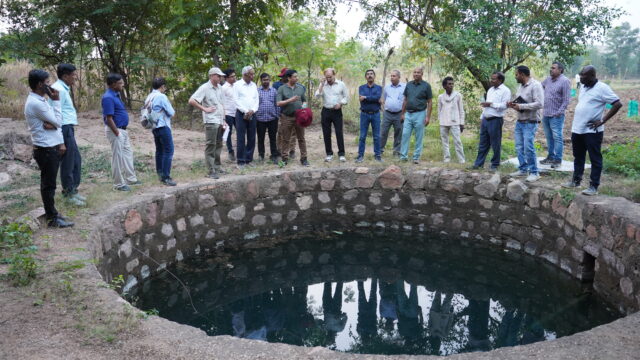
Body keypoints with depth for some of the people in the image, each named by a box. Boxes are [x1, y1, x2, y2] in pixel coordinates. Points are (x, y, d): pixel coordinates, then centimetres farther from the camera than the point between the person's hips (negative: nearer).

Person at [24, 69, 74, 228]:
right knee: (49, 184, -2)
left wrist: (61, 142, -2)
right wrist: (56, 101, -7)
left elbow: (56, 122, 12)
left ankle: (51, 213, 26)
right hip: (46, 149, -9)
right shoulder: (35, 103, -19)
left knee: (49, 183, 16)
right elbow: (57, 121, -15)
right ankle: (52, 218, 6)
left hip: (52, 147, 9)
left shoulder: (41, 100, 12)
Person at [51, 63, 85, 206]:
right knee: (68, 163, 0)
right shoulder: (59, 89, -16)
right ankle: (68, 194, 12)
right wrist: (61, 139, -21)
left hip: (69, 129, 10)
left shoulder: (63, 88, 16)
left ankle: (73, 190, 28)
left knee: (76, 159, 17)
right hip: (64, 129, -10)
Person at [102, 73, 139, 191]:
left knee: (128, 153, 18)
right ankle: (119, 184, 7)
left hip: (122, 129, 10)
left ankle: (130, 179, 29)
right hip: (115, 130, -10)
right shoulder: (108, 97, -20)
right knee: (118, 157, -2)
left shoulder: (116, 95, 11)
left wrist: (123, 131, 17)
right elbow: (109, 118, -23)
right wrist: (117, 133, -21)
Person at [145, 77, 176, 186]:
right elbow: (171, 113, -12)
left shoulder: (149, 97, 9)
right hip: (163, 127, -9)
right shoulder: (161, 97, -15)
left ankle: (160, 173, 24)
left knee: (159, 150, 17)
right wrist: (173, 112, 9)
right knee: (168, 151, -7)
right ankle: (166, 177, -9)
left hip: (154, 127, 9)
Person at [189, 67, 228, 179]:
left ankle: (217, 167, 26)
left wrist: (224, 120, 14)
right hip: (211, 121, -7)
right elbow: (191, 101, -15)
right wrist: (204, 109, -12)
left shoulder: (219, 88, 14)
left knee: (218, 145, 14)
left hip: (220, 121, 7)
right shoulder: (204, 88, -9)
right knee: (211, 146, -4)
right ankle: (211, 171, 0)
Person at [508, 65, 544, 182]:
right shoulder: (521, 86, 13)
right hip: (519, 121, 8)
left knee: (528, 148, -10)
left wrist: (521, 106, -20)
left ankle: (534, 172, 1)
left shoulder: (535, 85, -13)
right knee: (519, 147, 10)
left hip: (530, 123, -8)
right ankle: (523, 169, 22)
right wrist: (514, 105, 1)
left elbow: (539, 104, -21)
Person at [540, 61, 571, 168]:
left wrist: (559, 112, -16)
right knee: (549, 137, 14)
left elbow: (566, 99, -13)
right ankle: (550, 157, 25)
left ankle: (558, 159, 2)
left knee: (557, 137, -3)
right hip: (545, 114, 7)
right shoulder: (548, 79, 10)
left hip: (556, 115, -7)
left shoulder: (565, 81, -10)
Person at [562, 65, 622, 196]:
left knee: (595, 159, 1)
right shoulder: (584, 87, 11)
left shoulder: (602, 88, -13)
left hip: (592, 131, -8)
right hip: (577, 129, 8)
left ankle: (594, 186, 6)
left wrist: (602, 121, -16)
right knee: (578, 157, 17)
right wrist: (575, 123, 14)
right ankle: (576, 181, 29)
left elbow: (618, 104, -15)